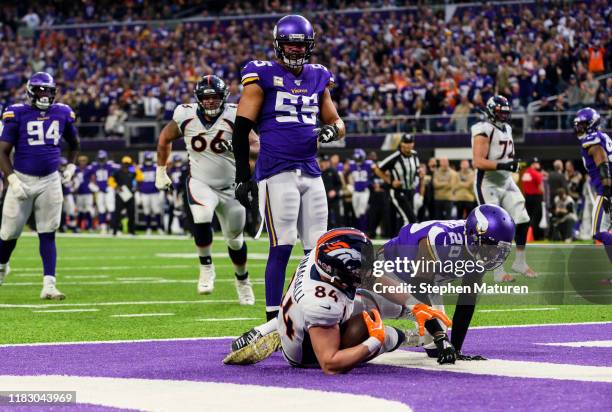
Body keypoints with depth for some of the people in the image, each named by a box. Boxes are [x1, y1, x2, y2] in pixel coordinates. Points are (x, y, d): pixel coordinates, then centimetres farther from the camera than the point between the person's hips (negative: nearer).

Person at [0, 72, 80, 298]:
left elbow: (74, 143, 23)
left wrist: (71, 166, 11)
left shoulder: (63, 113, 4)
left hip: (50, 181, 2)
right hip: (22, 179, -2)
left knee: (48, 235, -3)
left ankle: (49, 285, -6)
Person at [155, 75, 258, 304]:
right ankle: (206, 267, -11)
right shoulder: (185, 116, -10)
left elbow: (256, 143, -24)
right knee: (202, 218, -32)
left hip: (230, 186, 0)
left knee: (235, 240, 13)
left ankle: (242, 281, 39)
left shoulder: (233, 117, -16)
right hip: (200, 183, 0)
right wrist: (161, 171, 14)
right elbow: (165, 139, 8)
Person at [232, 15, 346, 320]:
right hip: (276, 172, -6)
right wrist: (242, 177, -6)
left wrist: (332, 130, -4)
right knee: (281, 247, -10)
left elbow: (336, 121, 22)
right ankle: (273, 318, -4)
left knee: (317, 248, 5)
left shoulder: (318, 78, 15)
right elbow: (242, 129, -3)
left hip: (311, 172, 6)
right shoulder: (262, 76, -2)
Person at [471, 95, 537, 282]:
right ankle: (498, 270, 5)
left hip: (506, 182, 8)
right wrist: (503, 165, -30)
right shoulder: (484, 131, -15)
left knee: (522, 220, 1)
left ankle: (520, 262, 15)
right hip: (488, 184, -8)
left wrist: (513, 163, 4)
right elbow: (478, 161, -24)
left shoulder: (506, 129, 12)